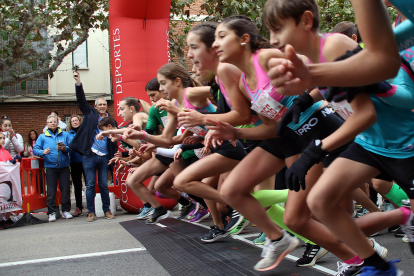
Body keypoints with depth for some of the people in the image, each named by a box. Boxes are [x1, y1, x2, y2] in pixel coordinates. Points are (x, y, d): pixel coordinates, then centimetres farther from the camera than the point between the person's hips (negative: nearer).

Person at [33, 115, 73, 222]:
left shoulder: (65, 135, 10)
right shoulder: (42, 137, 9)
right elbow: (35, 149, 1)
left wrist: (65, 148, -16)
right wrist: (42, 152, -18)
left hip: (64, 166, 1)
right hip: (50, 167, -1)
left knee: (66, 189, 1)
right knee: (51, 190, -3)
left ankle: (66, 211, 12)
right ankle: (52, 212, 4)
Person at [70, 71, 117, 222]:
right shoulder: (90, 114, 9)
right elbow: (81, 100, 0)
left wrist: (114, 155, -8)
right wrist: (78, 83, -11)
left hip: (104, 157, 1)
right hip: (89, 156, -1)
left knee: (104, 185, 6)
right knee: (90, 185, 3)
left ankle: (107, 210, 16)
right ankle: (91, 212, 9)